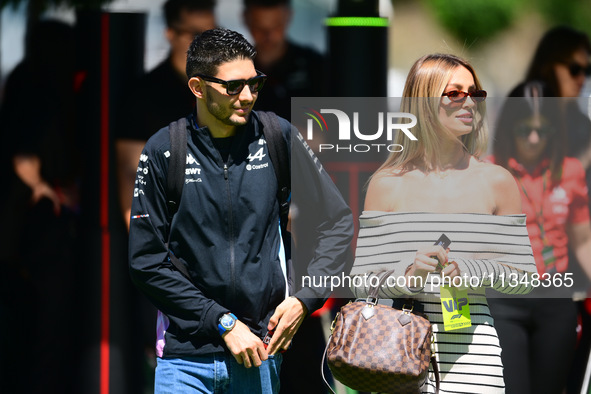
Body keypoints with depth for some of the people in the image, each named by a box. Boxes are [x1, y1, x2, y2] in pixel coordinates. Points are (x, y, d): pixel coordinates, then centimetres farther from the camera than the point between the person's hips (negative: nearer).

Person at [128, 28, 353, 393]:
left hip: (261, 350, 2)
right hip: (186, 355, -1)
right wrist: (224, 323, -9)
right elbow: (146, 261, -5)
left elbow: (337, 222, 10)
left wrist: (305, 299, -3)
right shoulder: (164, 151, -3)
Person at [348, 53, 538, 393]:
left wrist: (471, 271, -10)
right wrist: (406, 274, -14)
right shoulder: (387, 185, 5)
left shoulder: (497, 183, 6)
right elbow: (361, 282, 5)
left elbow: (524, 277, 8)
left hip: (472, 350, 0)